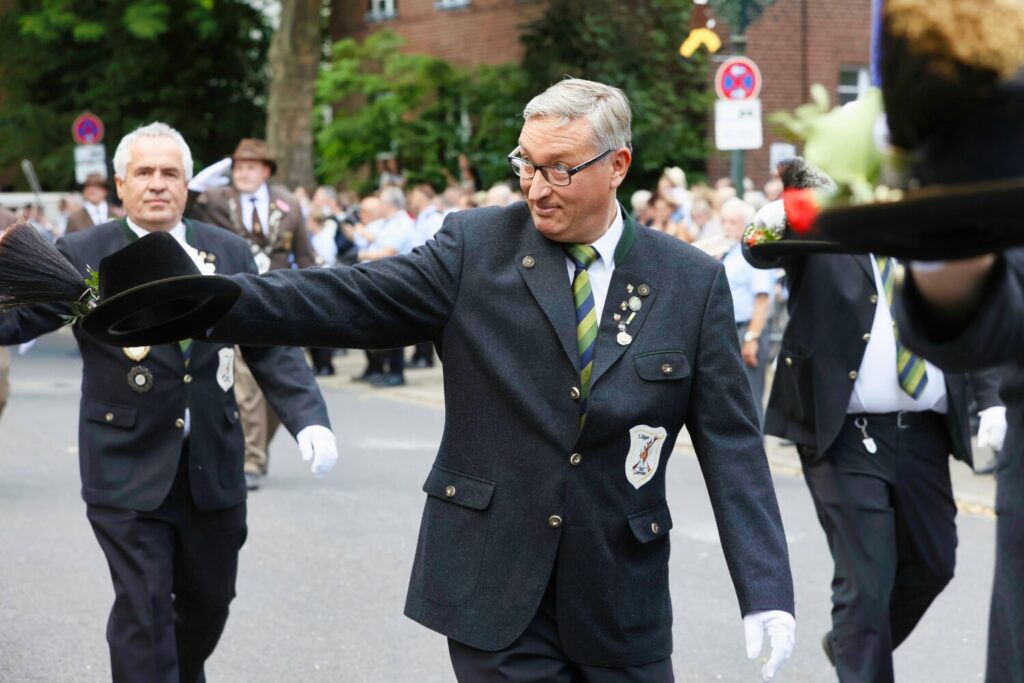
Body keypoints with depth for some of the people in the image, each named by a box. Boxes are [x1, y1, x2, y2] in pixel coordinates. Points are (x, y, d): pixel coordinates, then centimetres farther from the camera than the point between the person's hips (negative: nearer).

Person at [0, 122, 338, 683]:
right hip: (128, 472, -4)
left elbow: (272, 348, 2)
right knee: (143, 612, -6)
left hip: (213, 468, 4)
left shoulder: (228, 253, 3)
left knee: (209, 600, 17)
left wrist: (309, 420, -12)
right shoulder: (82, 255, -5)